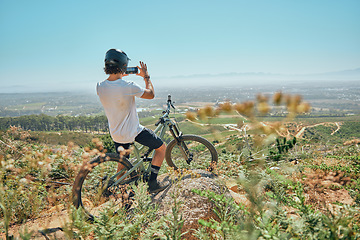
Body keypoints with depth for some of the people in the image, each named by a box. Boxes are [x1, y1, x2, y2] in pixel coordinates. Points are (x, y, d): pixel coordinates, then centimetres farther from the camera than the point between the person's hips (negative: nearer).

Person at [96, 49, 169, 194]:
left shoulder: (100, 87, -9)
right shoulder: (129, 86, -25)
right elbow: (151, 94, -8)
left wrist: (121, 76, 20)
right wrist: (146, 76, 5)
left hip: (116, 135, 6)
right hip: (133, 132, -6)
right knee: (161, 147, 13)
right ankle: (152, 183, 13)